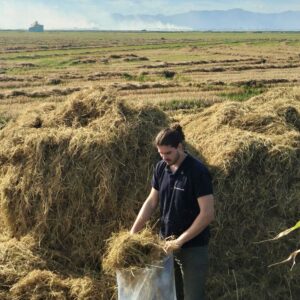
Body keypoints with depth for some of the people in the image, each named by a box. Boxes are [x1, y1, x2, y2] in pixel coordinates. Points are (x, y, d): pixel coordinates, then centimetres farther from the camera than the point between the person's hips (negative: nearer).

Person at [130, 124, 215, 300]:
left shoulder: (197, 171, -19)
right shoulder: (161, 168, 1)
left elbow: (208, 213, -21)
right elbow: (152, 201, 10)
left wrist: (180, 240, -21)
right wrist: (133, 231, 1)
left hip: (193, 247, -6)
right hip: (167, 244, 6)